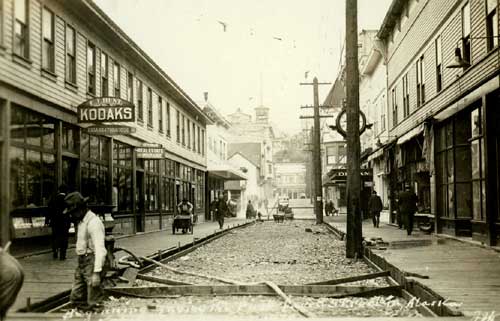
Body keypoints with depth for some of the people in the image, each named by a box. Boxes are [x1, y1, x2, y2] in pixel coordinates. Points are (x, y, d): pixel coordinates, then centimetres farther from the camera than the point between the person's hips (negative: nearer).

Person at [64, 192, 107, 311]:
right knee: (76, 298, 13)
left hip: (92, 263, -10)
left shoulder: (94, 222, -17)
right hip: (82, 262, 10)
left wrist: (97, 272, -27)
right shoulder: (81, 221, 14)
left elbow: (100, 249, -23)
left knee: (93, 303, -4)